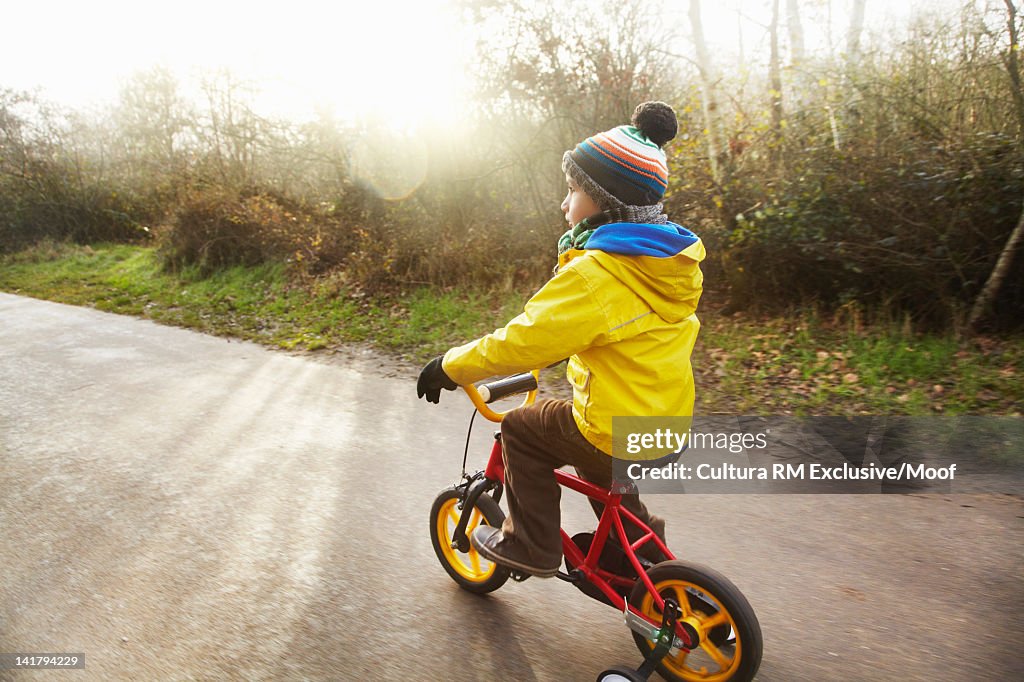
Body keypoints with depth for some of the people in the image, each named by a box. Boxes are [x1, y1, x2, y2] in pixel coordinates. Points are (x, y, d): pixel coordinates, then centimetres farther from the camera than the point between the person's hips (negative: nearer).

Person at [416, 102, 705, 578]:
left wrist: (449, 367, -9)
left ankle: (531, 545, 19)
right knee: (583, 432, 32)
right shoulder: (669, 262, 3)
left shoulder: (595, 272, -23)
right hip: (669, 422, 9)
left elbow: (520, 342, -23)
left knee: (522, 429, 8)